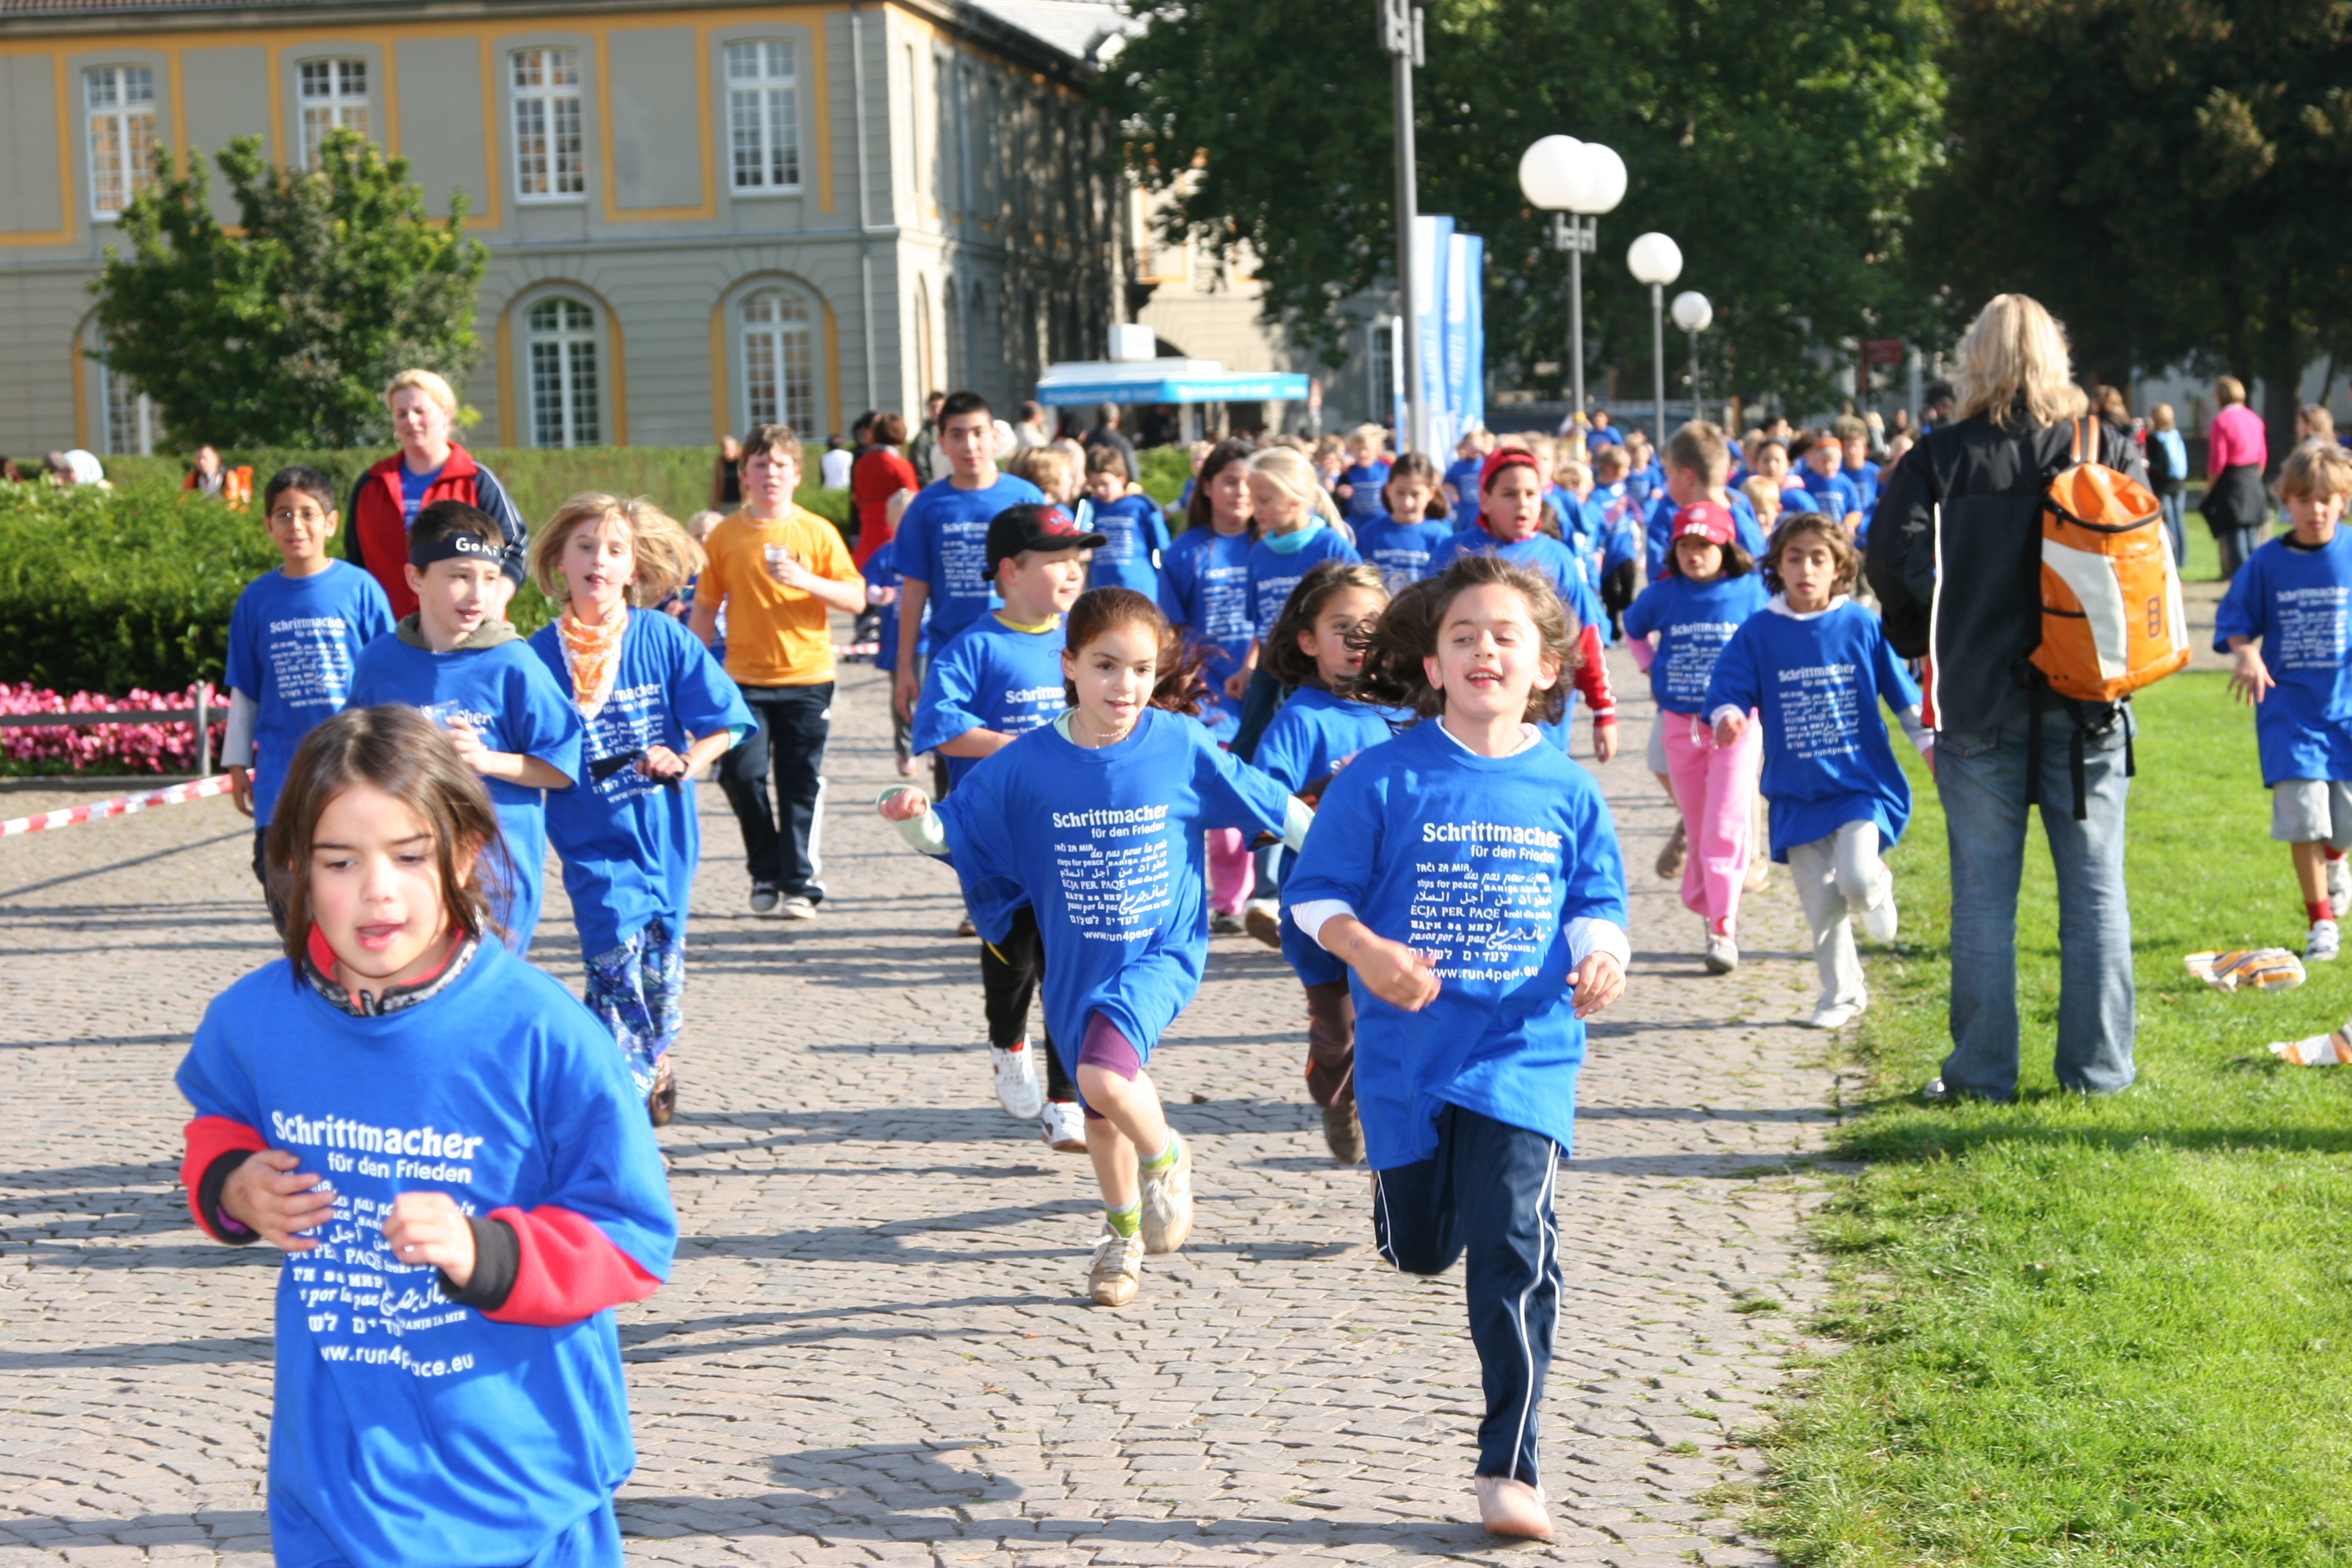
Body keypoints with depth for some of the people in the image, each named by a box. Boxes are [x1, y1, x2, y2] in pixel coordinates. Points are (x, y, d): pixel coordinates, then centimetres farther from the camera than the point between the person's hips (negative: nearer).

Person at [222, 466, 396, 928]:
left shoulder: (359, 588, -2)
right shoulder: (257, 599, 6)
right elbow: (243, 691, 13)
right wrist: (237, 764, 12)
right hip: (281, 769, 2)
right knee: (282, 885, 2)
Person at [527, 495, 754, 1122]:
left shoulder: (664, 639, -4)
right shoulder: (542, 653, -4)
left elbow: (723, 720, -1)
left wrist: (687, 762, -17)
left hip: (663, 833, 2)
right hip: (593, 841, -2)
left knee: (661, 971, 11)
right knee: (617, 959, -16)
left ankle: (653, 1061, 41)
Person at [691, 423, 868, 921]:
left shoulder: (818, 533, 0)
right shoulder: (725, 536, 3)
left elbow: (856, 600, -2)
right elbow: (705, 608, 9)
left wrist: (806, 580, -17)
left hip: (808, 678, -1)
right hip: (746, 678, 1)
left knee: (801, 784, 0)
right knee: (741, 774, -7)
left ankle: (801, 884, 9)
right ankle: (766, 871, 14)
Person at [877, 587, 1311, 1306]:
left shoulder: (1181, 746, -12)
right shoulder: (1029, 762, -11)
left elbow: (1270, 804, 1)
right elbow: (955, 831, -5)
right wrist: (915, 816, -27)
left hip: (1161, 952, -3)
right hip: (1075, 963, 3)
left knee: (1106, 1076, -28)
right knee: (1101, 1113, 20)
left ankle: (1166, 1158, 6)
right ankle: (1123, 1233, 47)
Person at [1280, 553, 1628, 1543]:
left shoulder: (1567, 791, 2)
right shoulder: (1384, 779, -4)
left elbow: (1596, 904, 10)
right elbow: (1314, 892, -2)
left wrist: (1600, 956, -12)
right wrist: (1365, 950, -20)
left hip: (1524, 1052, 0)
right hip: (1408, 1048, 0)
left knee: (1513, 1245, -12)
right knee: (1419, 1248, 13)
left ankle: (1510, 1468, -2)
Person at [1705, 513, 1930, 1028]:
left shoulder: (1862, 626, -1)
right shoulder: (1758, 633, -1)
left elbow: (1904, 693, 8)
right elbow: (1729, 686, -6)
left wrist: (1931, 746, 7)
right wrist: (1728, 715, -28)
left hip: (1862, 782, -1)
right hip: (1797, 793, 2)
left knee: (1857, 879, -21)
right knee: (1821, 905, 5)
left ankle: (1878, 889, 16)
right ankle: (1841, 995, 25)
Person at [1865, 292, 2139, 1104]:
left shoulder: (1939, 456, -3)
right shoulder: (2102, 448, 1)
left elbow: (1893, 558, -7)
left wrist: (1920, 639, 10)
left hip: (1978, 700, -1)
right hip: (2084, 700, 1)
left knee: (1984, 891, 6)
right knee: (2094, 886, 8)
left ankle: (1983, 1070, 9)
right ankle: (2096, 1065, 12)